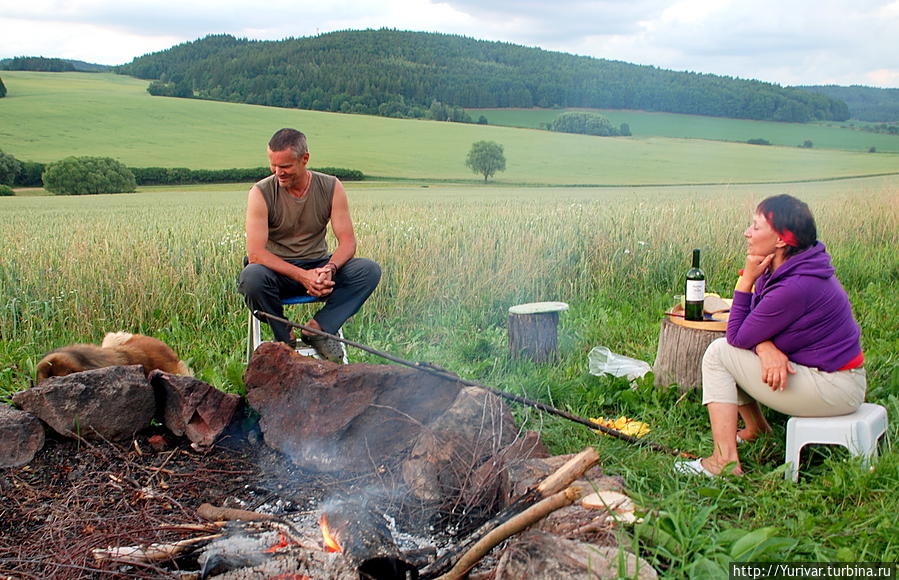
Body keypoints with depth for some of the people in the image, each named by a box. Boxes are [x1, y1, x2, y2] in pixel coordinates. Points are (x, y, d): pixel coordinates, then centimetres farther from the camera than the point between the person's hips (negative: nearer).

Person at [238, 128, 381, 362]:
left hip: (318, 267, 2)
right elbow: (255, 253, -20)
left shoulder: (331, 187, -4)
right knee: (251, 277, -36)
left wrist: (329, 269, -29)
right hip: (278, 272, -2)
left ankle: (318, 327, -19)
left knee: (369, 270, -22)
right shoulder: (261, 192, -11)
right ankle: (284, 337, -11)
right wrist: (302, 276, -31)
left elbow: (347, 241, -7)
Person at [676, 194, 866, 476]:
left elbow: (737, 337, -17)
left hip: (833, 390, -10)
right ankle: (757, 429, 21)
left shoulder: (795, 288, -27)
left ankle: (725, 461, -10)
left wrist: (747, 280, -16)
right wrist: (765, 346, -19)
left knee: (718, 353, -9)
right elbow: (753, 326, 4)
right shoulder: (784, 270, 3)